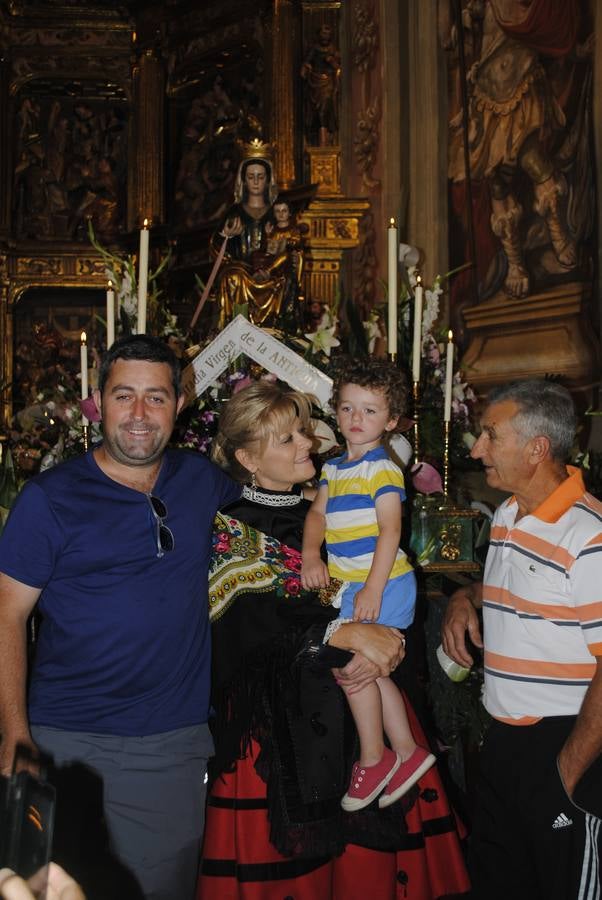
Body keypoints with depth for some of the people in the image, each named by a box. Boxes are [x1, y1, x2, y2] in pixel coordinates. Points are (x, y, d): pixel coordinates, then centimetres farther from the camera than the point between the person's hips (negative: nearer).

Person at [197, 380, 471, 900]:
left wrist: (382, 646, -14)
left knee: (370, 855, 6)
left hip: (358, 702, 4)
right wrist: (347, 635, -25)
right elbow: (252, 618, -18)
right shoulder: (228, 525, -5)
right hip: (279, 719, -4)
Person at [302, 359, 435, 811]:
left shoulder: (383, 469, -13)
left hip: (383, 584, -9)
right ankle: (407, 752, 26)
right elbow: (318, 514, 11)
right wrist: (311, 556, -8)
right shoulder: (334, 467, 12)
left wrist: (372, 590, -22)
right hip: (351, 583, 9)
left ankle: (373, 759, 10)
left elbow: (390, 532, -18)